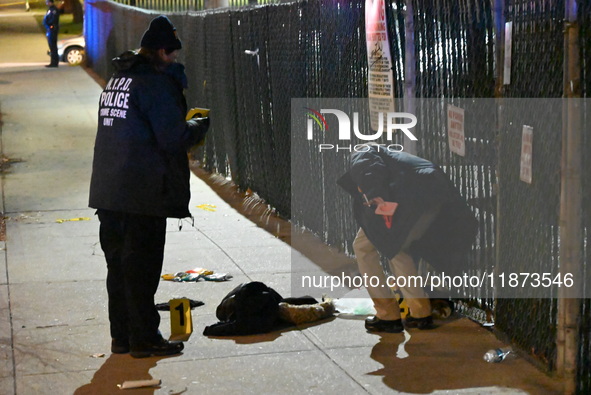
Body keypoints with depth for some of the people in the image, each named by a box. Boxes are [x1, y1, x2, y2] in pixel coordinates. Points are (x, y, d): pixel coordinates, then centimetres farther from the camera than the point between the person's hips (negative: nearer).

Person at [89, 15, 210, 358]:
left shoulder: (118, 79, 16)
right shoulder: (157, 82, -13)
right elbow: (173, 139, -18)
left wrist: (185, 125, 16)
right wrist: (201, 126, 1)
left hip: (108, 191, 9)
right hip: (144, 196, -9)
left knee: (119, 264, 14)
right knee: (142, 267, -1)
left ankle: (122, 335, 22)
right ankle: (144, 339, 6)